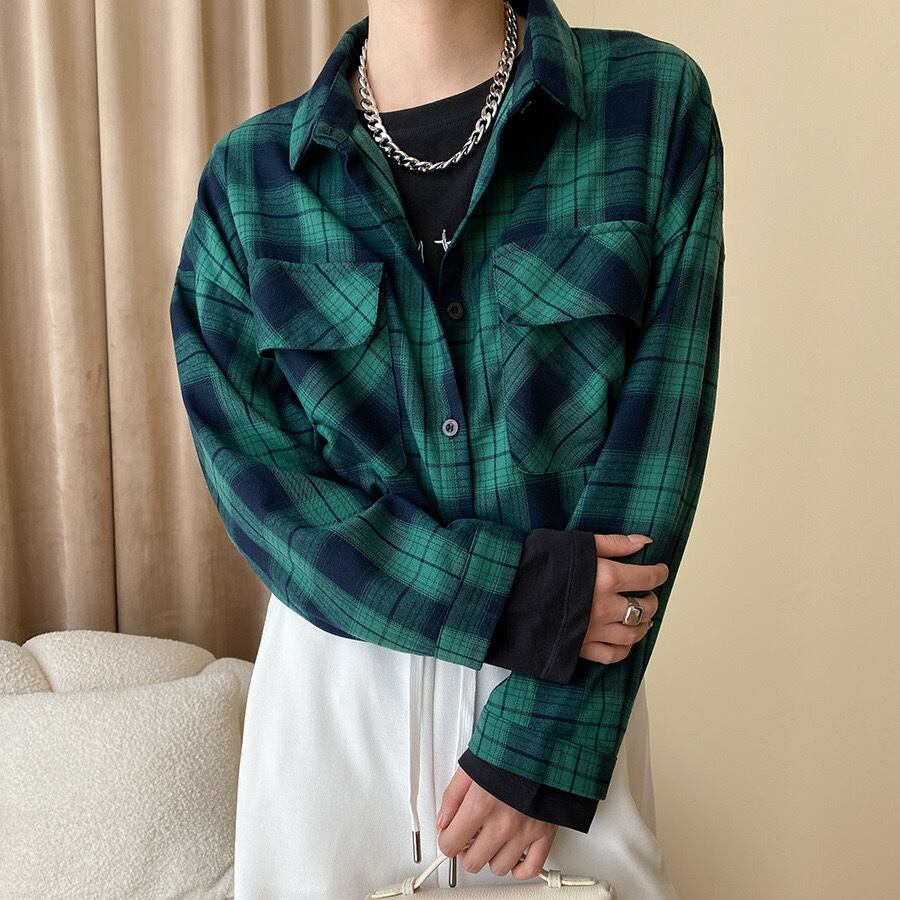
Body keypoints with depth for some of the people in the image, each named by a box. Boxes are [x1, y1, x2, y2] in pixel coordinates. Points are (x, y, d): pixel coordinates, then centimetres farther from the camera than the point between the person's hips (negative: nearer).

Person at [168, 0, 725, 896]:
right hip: (333, 677, 2)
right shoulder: (248, 173, -1)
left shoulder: (654, 101, -5)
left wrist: (544, 742, -13)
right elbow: (251, 465, -7)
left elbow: (657, 437, -10)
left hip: (568, 691, 0)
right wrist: (512, 596, -18)